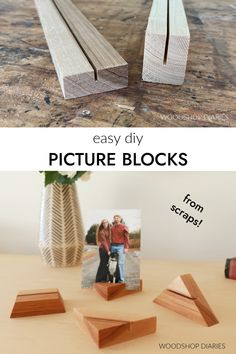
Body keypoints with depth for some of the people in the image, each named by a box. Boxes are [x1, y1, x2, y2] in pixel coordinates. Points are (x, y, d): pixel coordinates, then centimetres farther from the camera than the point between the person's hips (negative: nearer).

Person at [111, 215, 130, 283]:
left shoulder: (124, 227, -3)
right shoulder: (112, 228, 12)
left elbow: (127, 238, -6)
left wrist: (126, 247, -12)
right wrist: (110, 247, 13)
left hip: (121, 247, -5)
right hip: (113, 246, 5)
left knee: (120, 263, -7)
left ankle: (121, 279, 0)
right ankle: (116, 278, 16)